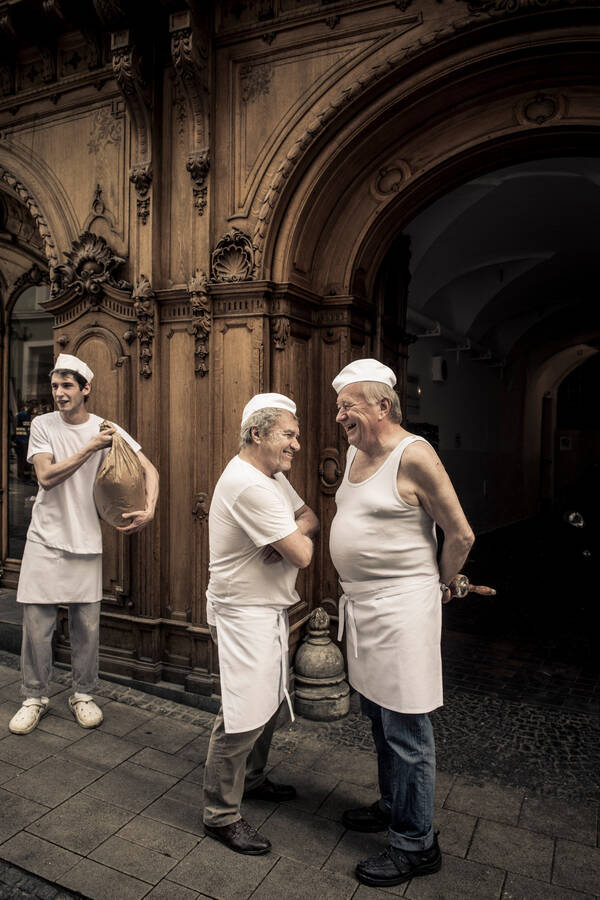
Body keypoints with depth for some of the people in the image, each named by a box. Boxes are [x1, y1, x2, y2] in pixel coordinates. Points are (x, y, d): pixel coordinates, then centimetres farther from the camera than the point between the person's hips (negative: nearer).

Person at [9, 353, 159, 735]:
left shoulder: (107, 429, -2)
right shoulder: (43, 425, -3)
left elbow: (149, 469, -4)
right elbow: (46, 477, -15)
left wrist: (149, 509, -20)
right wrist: (90, 448, -20)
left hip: (87, 541, 1)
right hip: (46, 540, 0)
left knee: (88, 625, 8)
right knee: (37, 624, 5)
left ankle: (83, 694, 28)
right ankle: (35, 697, 26)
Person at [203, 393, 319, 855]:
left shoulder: (272, 475, 7)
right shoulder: (249, 486, -27)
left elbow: (309, 517, 10)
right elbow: (302, 554, -28)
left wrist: (294, 533, -12)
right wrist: (299, 540, -4)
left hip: (269, 608, 10)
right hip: (244, 613, -10)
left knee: (270, 700, 22)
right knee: (244, 716, -1)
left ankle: (252, 779, 42)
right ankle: (221, 815, 18)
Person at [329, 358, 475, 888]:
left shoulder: (414, 455, -17)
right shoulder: (356, 453, 9)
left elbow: (461, 534, -13)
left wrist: (440, 584, 2)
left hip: (402, 610, -9)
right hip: (362, 606, 9)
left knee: (407, 732, 4)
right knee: (379, 717, 21)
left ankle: (417, 844, 22)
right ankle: (393, 807, 41)